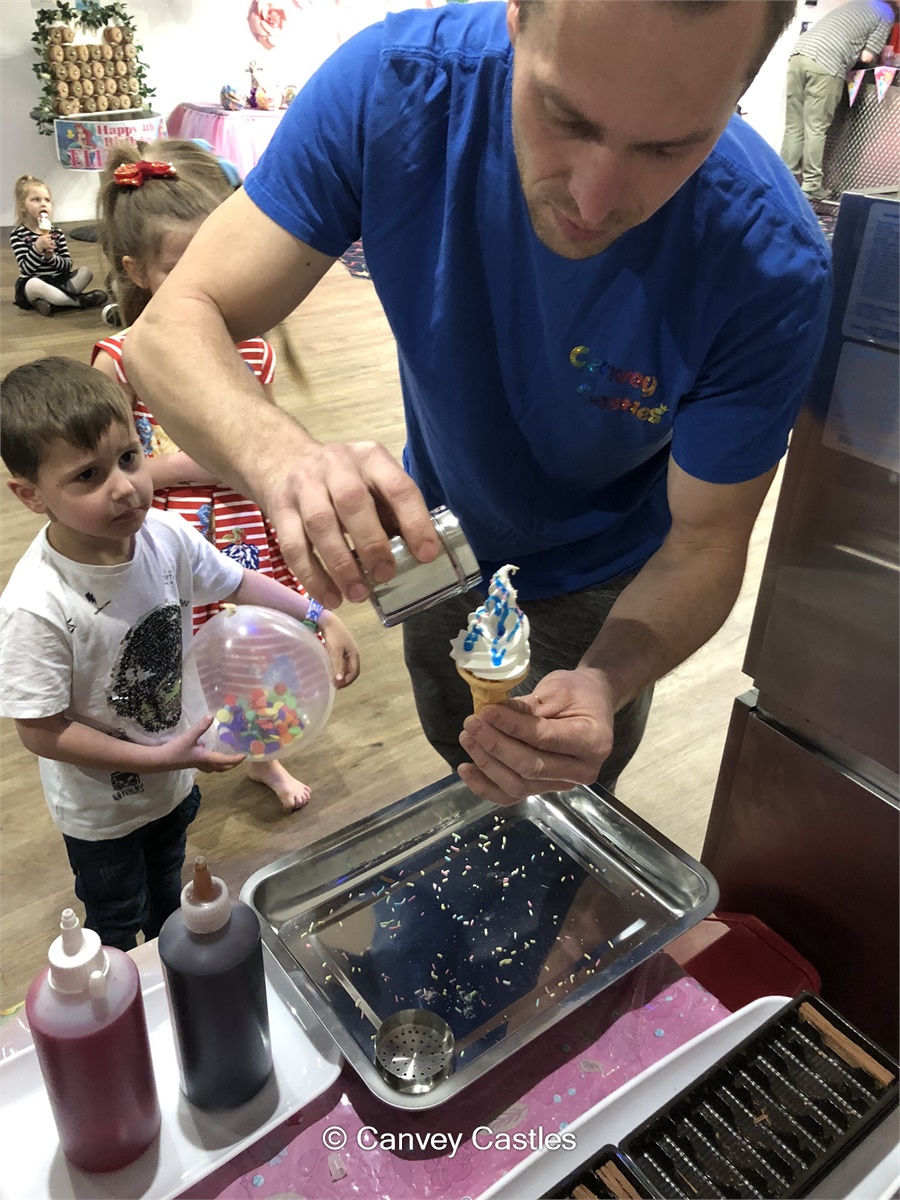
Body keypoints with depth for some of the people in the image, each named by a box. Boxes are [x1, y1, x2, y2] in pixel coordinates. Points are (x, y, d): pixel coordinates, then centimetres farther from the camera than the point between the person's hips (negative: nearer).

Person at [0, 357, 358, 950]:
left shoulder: (166, 535, -21)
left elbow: (239, 584, -1)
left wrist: (322, 617, -10)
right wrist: (160, 758, -26)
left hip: (175, 780, 5)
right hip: (101, 810, -5)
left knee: (170, 899, 34)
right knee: (121, 928, 24)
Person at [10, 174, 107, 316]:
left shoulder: (57, 232, 8)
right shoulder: (18, 235, -5)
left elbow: (68, 264, 1)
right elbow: (26, 268, -15)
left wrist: (51, 258, -18)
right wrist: (37, 248, -29)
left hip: (58, 281, 5)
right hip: (31, 287, -5)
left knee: (85, 272, -14)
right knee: (34, 284, -38)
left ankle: (50, 300, -28)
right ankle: (78, 301, -26)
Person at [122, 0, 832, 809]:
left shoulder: (771, 267, -34)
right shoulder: (394, 84, -31)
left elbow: (704, 542, -24)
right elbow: (173, 326, -29)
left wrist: (604, 684, -44)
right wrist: (283, 459, -51)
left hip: (602, 583, -1)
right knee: (458, 754, 31)